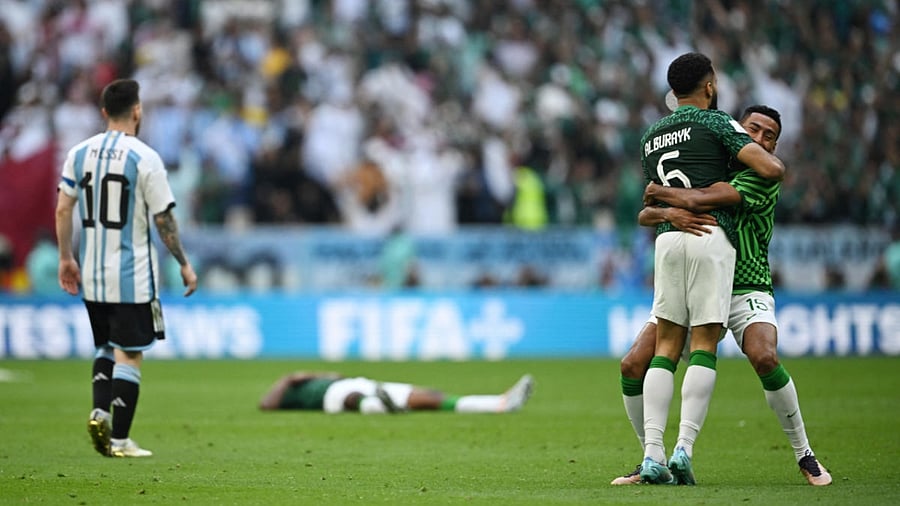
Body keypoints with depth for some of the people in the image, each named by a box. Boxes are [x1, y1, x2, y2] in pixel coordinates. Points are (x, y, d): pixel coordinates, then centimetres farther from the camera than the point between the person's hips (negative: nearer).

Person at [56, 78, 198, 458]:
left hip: (92, 276, 5)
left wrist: (66, 259, 13)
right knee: (129, 355, 1)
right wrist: (184, 265, 0)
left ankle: (100, 411, -2)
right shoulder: (144, 159, -11)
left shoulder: (79, 153, 4)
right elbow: (163, 219, -10)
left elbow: (63, 209, 4)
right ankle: (119, 441, 0)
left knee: (106, 348, 20)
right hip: (132, 277, -5)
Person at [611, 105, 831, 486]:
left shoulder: (764, 180, -11)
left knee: (764, 358, -32)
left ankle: (805, 456, -13)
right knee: (633, 366, -11)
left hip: (746, 291, -4)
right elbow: (645, 215, -2)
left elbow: (703, 200, -26)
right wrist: (668, 213, -25)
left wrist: (660, 192, -10)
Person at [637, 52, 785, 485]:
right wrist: (777, 164, 16)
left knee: (666, 346, 4)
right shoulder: (716, 122, 2)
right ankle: (684, 450, -15)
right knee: (704, 344, -4)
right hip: (710, 234, -5)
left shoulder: (650, 136, 22)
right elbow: (770, 169, -6)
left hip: (667, 238, 5)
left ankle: (652, 454, -7)